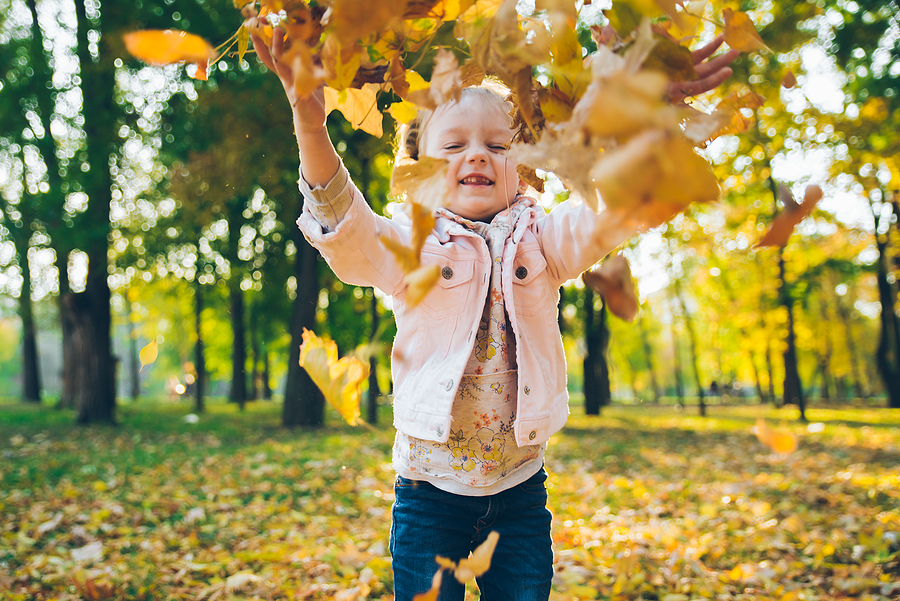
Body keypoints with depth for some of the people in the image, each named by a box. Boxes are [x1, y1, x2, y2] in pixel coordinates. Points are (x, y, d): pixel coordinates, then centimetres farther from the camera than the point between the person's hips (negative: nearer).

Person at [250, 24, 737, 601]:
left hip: (521, 489, 2)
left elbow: (614, 210, -14)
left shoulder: (541, 241, 3)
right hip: (430, 492, -2)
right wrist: (311, 123, -38)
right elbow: (344, 228, -21)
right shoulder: (408, 246, -2)